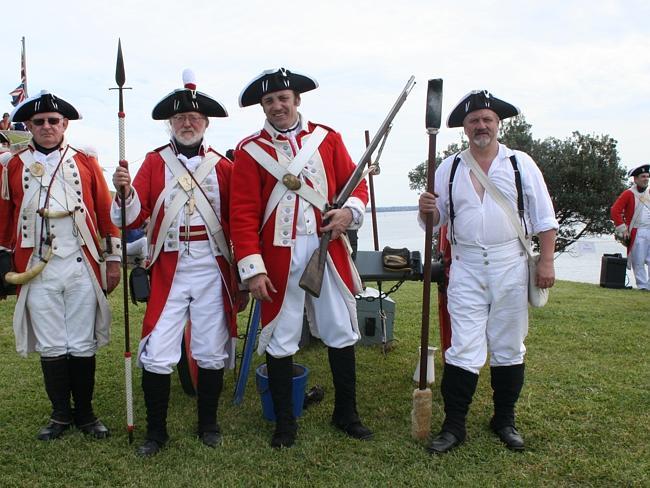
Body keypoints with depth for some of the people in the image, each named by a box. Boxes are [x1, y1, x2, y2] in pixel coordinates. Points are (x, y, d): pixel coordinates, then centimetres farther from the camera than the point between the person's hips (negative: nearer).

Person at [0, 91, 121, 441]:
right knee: (51, 348, 8)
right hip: (37, 272, 1)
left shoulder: (86, 162, 6)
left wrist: (113, 260, 3)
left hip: (82, 268, 0)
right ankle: (61, 414, 24)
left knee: (83, 346, 6)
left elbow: (106, 213, 5)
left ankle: (85, 413, 22)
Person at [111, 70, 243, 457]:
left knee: (212, 353, 9)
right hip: (168, 271, 0)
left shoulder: (223, 166, 6)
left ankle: (208, 424, 28)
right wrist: (125, 191, -24)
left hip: (212, 271, 1)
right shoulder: (155, 162, 4)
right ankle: (157, 430, 19)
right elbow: (133, 219, -3)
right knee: (157, 356, 0)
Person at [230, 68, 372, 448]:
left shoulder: (328, 138, 8)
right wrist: (252, 268, -12)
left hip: (328, 249, 3)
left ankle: (346, 413, 29)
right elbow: (243, 214, -5)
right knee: (280, 339, 6)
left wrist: (349, 211, -13)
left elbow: (355, 183, 10)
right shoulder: (250, 150, 0)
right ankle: (285, 422, 25)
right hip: (280, 256, -2)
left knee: (342, 331, 10)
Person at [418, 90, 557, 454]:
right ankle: (454, 425, 10)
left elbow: (544, 217, 4)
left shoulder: (521, 163, 4)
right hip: (466, 267, 0)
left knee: (509, 347, 10)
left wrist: (547, 261, -4)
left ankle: (505, 420, 27)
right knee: (464, 349, -1)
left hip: (510, 266, 0)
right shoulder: (450, 168, 7)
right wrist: (428, 210, -16)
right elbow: (437, 218, 8)